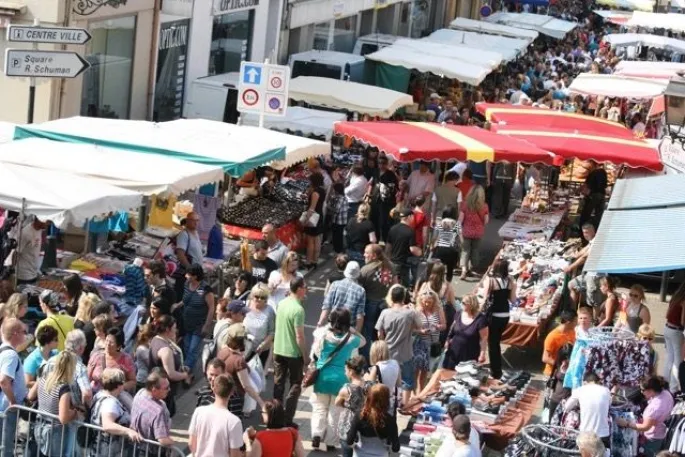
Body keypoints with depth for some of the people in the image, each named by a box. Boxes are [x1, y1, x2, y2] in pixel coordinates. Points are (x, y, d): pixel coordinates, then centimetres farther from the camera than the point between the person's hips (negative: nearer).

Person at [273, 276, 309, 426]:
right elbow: (299, 337, -21)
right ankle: (287, 420, 4)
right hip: (293, 353, -7)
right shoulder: (298, 310, -22)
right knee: (295, 386, 6)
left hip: (278, 350, 7)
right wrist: (306, 356, -12)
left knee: (278, 384, 16)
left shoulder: (281, 304, 1)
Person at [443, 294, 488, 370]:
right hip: (454, 352, 5)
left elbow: (484, 338, -14)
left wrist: (482, 354, -15)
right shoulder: (458, 314, 1)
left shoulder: (480, 319, -16)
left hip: (470, 356, -5)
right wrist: (448, 341, 13)